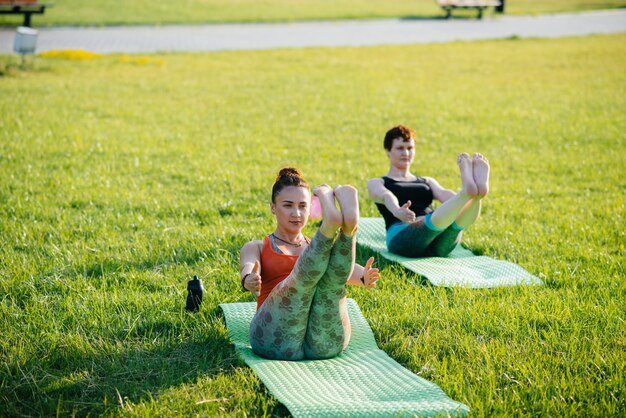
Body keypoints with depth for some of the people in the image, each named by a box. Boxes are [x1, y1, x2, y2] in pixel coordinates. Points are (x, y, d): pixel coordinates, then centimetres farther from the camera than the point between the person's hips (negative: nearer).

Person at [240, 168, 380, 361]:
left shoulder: (315, 246, 29)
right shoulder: (256, 247, 24)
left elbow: (344, 269, 5)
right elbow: (248, 268, -1)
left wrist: (363, 277, -21)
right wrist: (249, 280, -28)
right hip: (277, 339, -2)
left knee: (332, 274, -27)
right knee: (304, 275, -32)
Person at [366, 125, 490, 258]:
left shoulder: (427, 182, 34)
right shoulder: (376, 183, 22)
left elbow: (443, 194, 10)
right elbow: (385, 196, -4)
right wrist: (397, 211, -30)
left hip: (440, 242, 4)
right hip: (402, 236, -4)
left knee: (462, 215, -31)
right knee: (437, 218, -38)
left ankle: (476, 193, -62)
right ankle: (468, 192, -64)